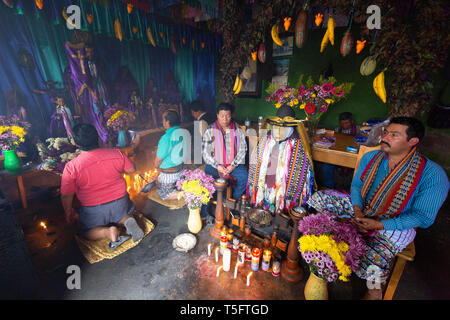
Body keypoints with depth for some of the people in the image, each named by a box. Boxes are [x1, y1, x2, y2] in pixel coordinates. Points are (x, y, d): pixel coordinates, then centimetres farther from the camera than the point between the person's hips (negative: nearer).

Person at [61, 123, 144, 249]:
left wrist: (69, 213, 11)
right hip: (120, 202, 2)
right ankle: (127, 221, -6)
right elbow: (131, 169, 2)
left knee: (85, 232, 25)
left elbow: (66, 196, -7)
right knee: (124, 215, 32)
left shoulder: (71, 167, -17)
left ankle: (108, 231, -8)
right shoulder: (116, 153, -14)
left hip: (94, 210, -1)